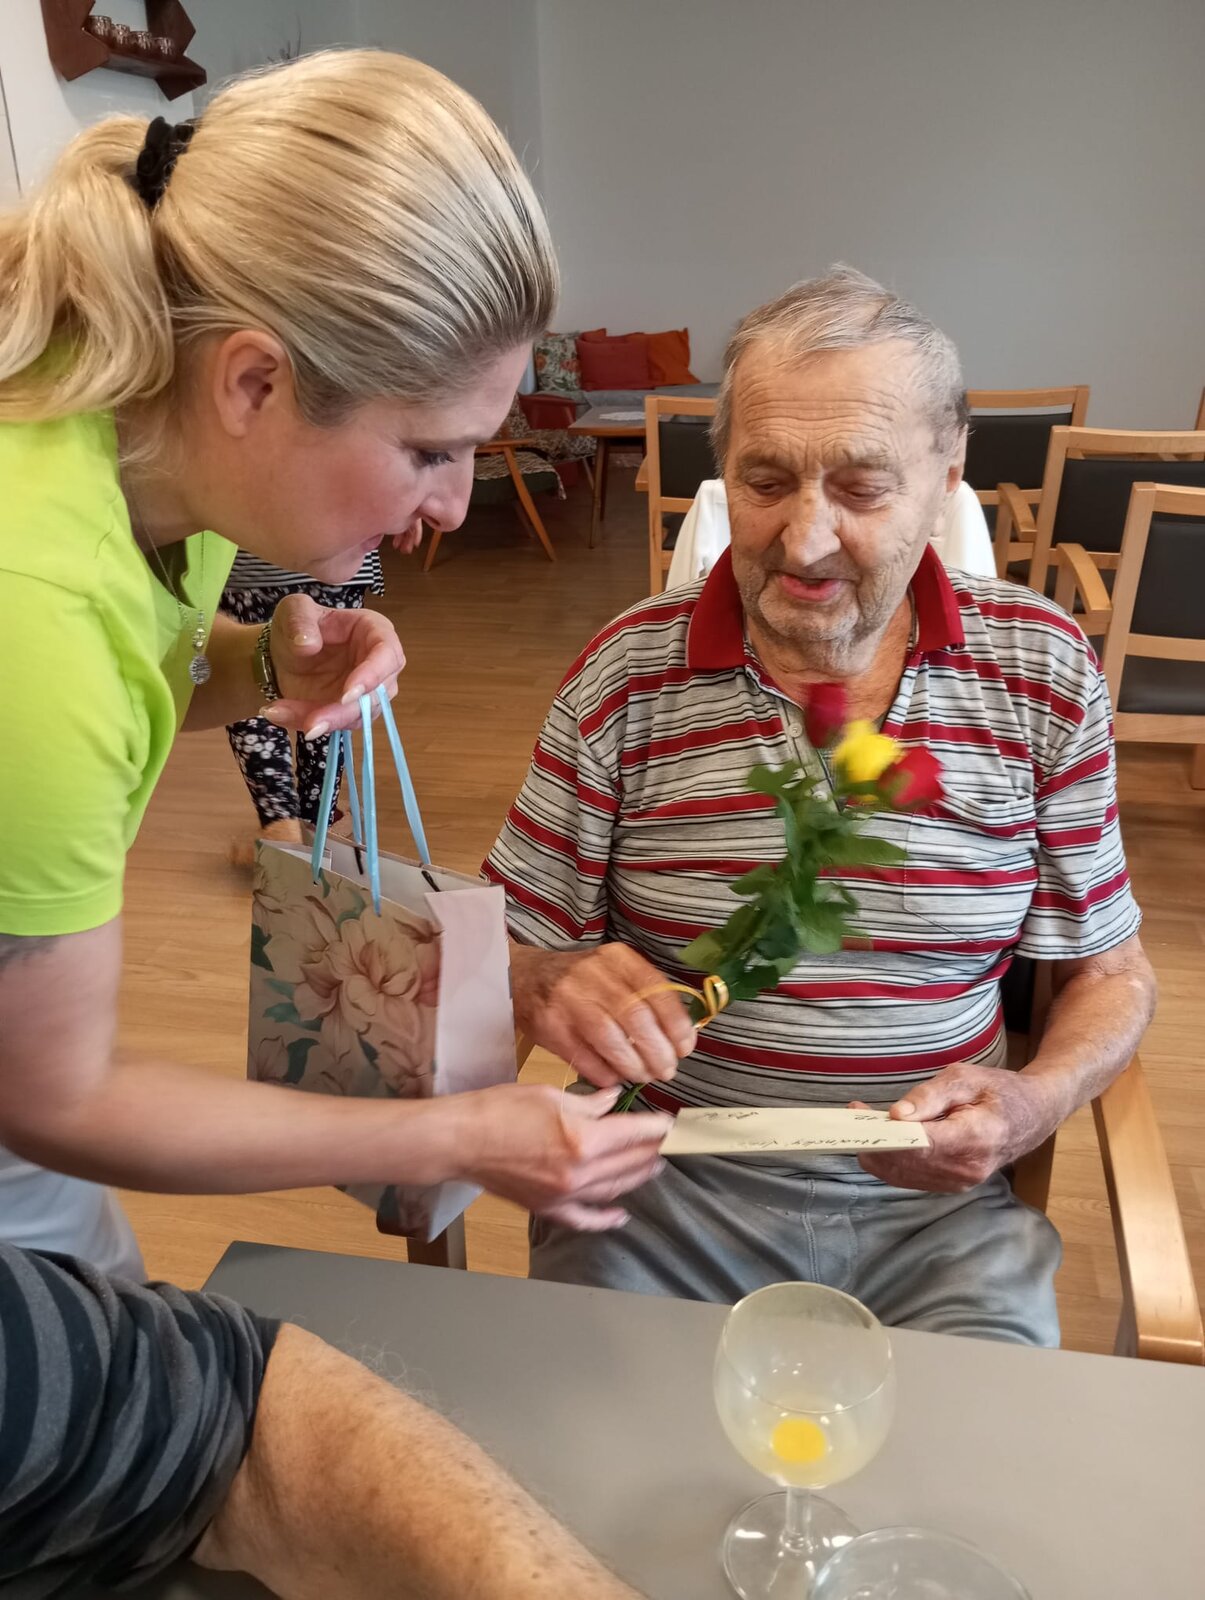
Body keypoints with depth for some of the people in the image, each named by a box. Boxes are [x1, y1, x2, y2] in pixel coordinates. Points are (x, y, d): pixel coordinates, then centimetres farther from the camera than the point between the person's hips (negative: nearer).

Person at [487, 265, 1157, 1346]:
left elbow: (1110, 972, 6)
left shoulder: (1043, 671, -3)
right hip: (665, 1186, 0)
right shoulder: (625, 674, -7)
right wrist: (558, 987, -24)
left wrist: (1032, 1104, -14)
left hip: (936, 1203, 2)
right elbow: (512, 946, -1)